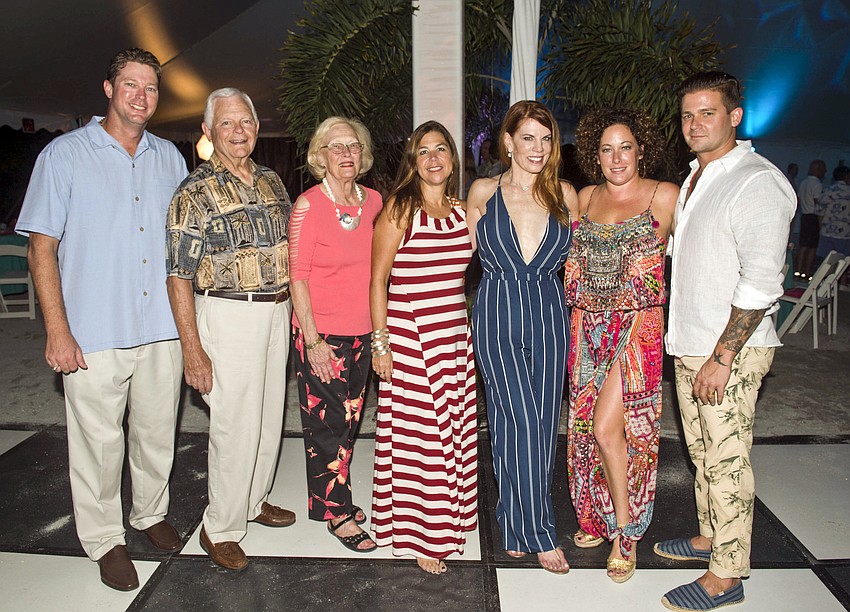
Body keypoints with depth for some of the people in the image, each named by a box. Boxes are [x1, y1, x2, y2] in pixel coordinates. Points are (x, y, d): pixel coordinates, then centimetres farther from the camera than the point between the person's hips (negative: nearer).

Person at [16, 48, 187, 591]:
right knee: (99, 442, 6)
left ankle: (151, 513, 38)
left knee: (157, 433, 16)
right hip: (95, 334, -3)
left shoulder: (170, 157, 11)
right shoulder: (65, 155, -2)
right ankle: (104, 539, 27)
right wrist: (58, 331, -11)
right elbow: (42, 247, -3)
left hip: (162, 328, 4)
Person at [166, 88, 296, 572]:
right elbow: (179, 276, -11)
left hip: (278, 310, 6)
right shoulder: (196, 191, -9)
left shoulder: (271, 181, 10)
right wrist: (193, 349, -16)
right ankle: (220, 528, 17)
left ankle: (255, 500, 36)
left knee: (271, 415, 15)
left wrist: (296, 312, 12)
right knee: (236, 423, -2)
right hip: (229, 314, -6)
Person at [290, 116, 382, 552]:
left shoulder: (373, 201, 5)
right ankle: (336, 512, 21)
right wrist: (312, 341, -14)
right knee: (328, 423, 4)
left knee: (349, 421, 15)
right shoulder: (308, 205, -10)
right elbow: (298, 278, -11)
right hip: (322, 333, -5)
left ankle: (336, 497, 33)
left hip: (363, 332, 6)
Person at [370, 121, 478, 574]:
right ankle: (419, 537, 19)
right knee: (414, 435, 2)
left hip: (455, 336, 6)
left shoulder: (463, 211, 10)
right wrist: (380, 343, -10)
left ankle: (448, 519, 32)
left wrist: (466, 326, 17)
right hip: (409, 336, -6)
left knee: (455, 432, 12)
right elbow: (378, 279, -6)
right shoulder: (400, 209, -6)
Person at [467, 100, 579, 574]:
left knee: (542, 425, 5)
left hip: (550, 316, 2)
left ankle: (516, 526, 24)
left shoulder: (565, 195, 6)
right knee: (519, 422, -6)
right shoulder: (483, 193, 2)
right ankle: (540, 534, 10)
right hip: (497, 316, -2)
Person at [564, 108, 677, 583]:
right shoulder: (585, 198, 11)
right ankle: (599, 518, 30)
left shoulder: (666, 196, -2)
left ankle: (627, 531, 12)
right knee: (588, 427, 10)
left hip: (637, 326, -4)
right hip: (587, 325, 5)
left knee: (607, 427, -9)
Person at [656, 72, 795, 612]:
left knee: (727, 460, 1)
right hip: (690, 344, 8)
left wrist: (722, 356, -21)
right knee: (703, 452, 19)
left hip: (730, 350, -8)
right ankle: (709, 538, 36)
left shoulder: (758, 181, -14)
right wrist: (691, 344, 17)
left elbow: (761, 283, -20)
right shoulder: (697, 177, 14)